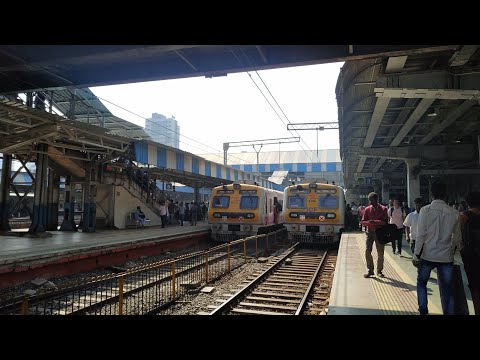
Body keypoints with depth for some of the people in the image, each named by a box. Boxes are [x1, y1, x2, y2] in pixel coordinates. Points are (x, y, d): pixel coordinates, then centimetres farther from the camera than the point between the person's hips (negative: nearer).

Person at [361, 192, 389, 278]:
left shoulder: (383, 209, -1)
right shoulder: (367, 209, 4)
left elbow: (385, 222, -7)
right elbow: (363, 222, 3)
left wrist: (375, 221, -22)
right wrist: (369, 222, -19)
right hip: (370, 232, 1)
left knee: (380, 253, 4)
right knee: (367, 252, -5)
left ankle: (379, 271, 18)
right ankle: (370, 270, 7)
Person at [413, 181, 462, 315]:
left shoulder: (426, 210, -11)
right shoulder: (454, 213, -2)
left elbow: (421, 235, -12)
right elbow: (457, 237, 7)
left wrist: (416, 255, -5)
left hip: (427, 255, -2)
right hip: (446, 256, 2)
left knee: (421, 283, 18)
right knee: (447, 289, 12)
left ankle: (423, 311, 14)